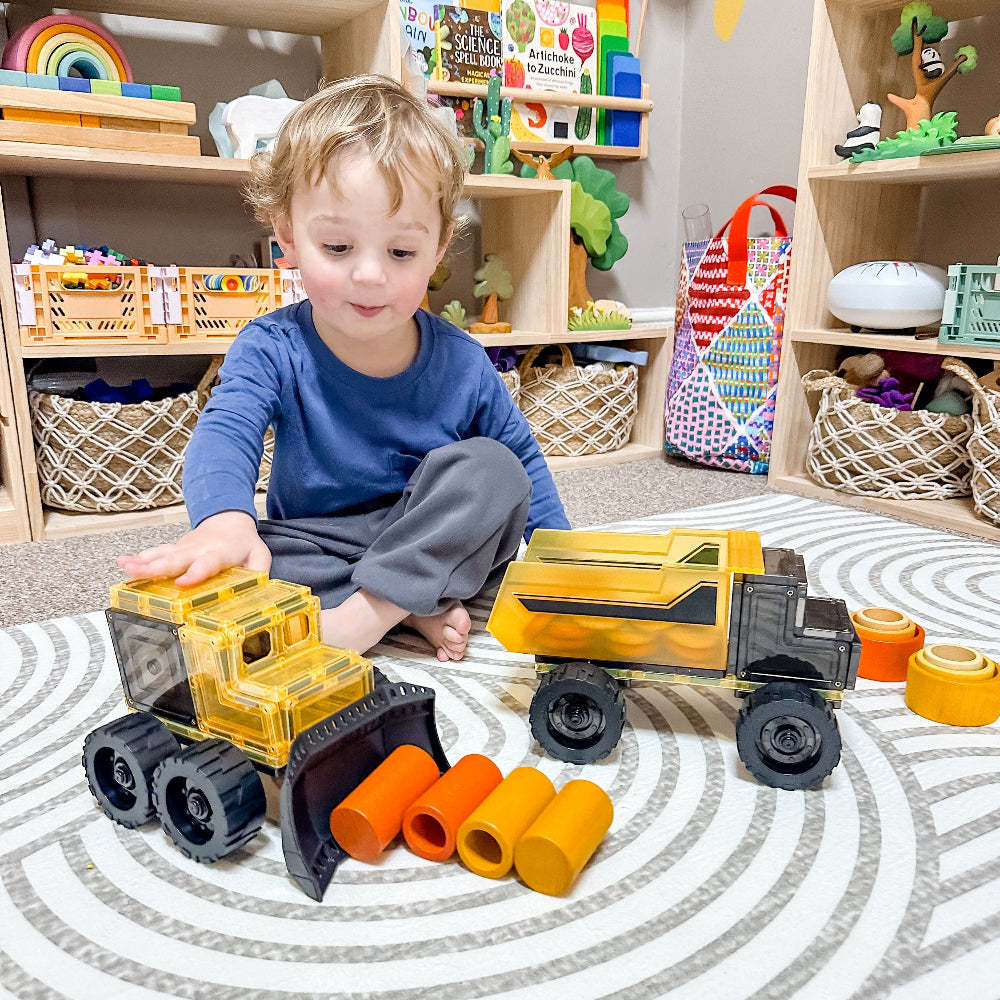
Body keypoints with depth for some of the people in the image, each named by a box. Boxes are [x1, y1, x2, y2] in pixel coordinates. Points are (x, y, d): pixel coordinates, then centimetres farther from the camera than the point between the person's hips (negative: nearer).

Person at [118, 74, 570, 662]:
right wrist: (224, 520, -57)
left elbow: (523, 455, 5)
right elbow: (224, 434, -33)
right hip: (320, 553, 0)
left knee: (489, 468, -26)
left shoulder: (462, 364, -10)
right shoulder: (271, 350, -15)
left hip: (442, 550, 1)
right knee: (214, 568, -26)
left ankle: (363, 614, -29)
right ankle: (409, 609, -23)